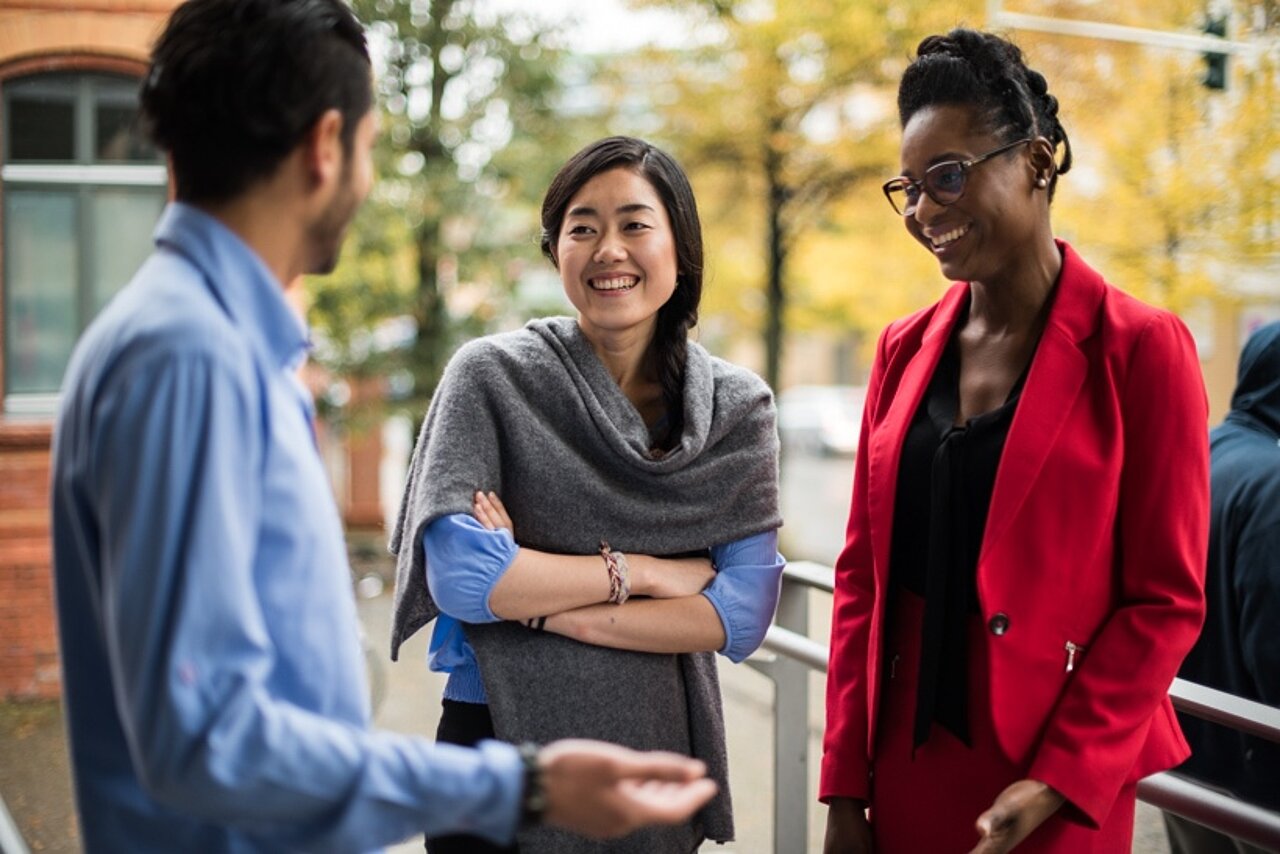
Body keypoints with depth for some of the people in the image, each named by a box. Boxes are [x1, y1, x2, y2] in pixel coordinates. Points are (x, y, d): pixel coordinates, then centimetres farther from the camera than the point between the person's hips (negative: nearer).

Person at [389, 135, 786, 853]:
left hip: (660, 747, 3)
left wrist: (539, 602, -17)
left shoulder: (738, 406, -1)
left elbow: (742, 613, -10)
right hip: (500, 738, -2)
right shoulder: (493, 376, -8)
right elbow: (461, 576, -19)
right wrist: (639, 571, -13)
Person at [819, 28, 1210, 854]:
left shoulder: (1139, 349, -9)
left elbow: (1166, 600, -9)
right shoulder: (905, 348, 4)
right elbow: (863, 571, 6)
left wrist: (1057, 781, -16)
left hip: (1056, 787, -4)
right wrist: (845, 786, 2)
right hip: (902, 768, 5)